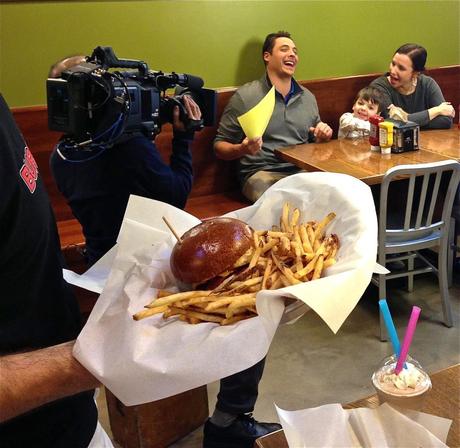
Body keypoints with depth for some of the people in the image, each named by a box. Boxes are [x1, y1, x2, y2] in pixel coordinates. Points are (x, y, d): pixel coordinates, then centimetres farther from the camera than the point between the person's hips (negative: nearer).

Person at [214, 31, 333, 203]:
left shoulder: (308, 97, 18)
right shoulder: (244, 96, 0)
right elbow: (220, 146, 2)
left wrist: (323, 136, 5)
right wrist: (242, 149, -19)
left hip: (303, 170, 6)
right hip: (261, 173, -5)